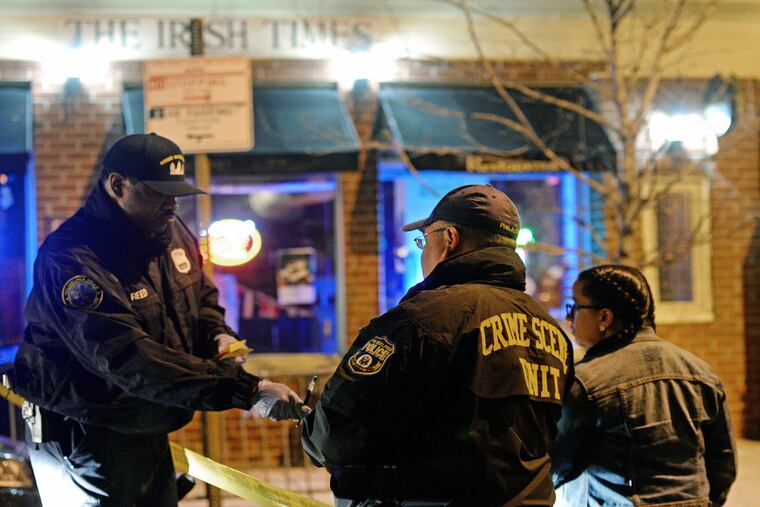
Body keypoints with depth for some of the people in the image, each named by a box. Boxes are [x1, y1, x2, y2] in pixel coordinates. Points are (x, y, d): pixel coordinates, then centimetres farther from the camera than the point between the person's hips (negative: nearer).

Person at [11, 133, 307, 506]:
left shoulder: (172, 232, 1)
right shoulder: (70, 261, -27)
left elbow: (201, 296, 20)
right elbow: (129, 361, -37)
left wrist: (217, 335, -6)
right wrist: (249, 391, -41)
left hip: (148, 431, 8)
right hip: (81, 442, -8)